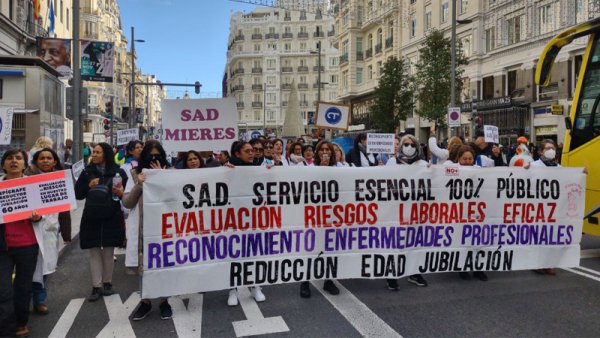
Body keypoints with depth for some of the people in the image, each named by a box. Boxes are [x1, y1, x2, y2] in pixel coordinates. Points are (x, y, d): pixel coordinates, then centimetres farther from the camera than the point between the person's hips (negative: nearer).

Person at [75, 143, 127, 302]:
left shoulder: (118, 172, -1)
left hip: (111, 218, -1)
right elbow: (77, 194, 5)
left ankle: (107, 283, 22)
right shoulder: (87, 172, 5)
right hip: (91, 218, 2)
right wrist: (88, 186, -12)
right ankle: (96, 286, 10)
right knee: (94, 252, 4)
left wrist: (121, 193, -19)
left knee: (108, 252, 8)